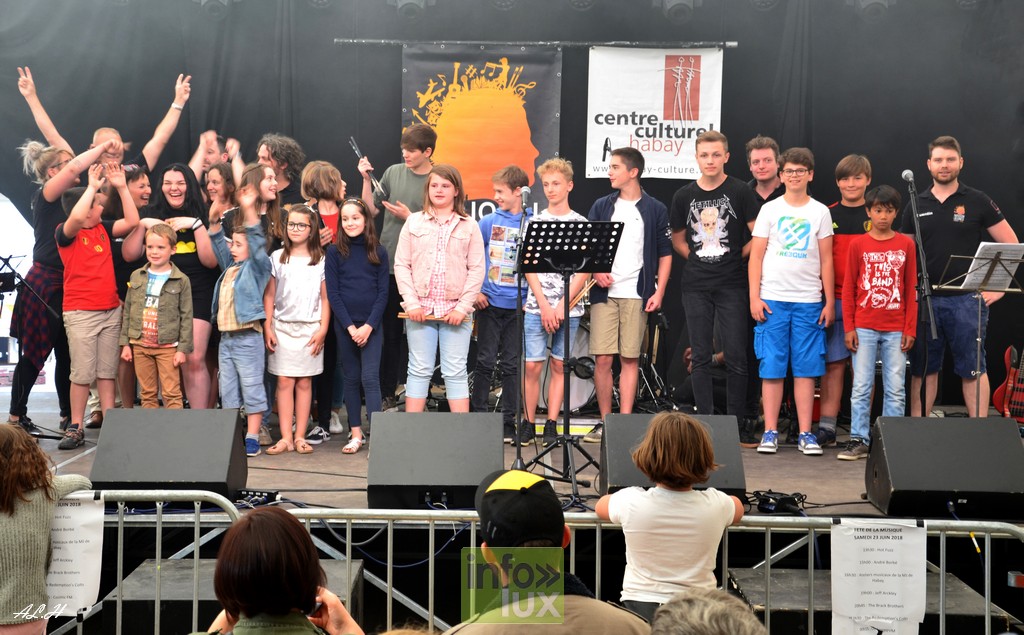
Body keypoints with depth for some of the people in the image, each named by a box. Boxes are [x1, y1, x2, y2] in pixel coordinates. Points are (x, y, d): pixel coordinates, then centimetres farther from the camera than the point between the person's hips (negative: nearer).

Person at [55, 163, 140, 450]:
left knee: (107, 372, 7)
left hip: (111, 310, 5)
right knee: (82, 373, -2)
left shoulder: (103, 229, 9)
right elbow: (77, 217, -29)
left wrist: (122, 187, -2)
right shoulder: (66, 232, -8)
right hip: (80, 312, -5)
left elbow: (132, 222, 3)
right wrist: (93, 186, -21)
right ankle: (76, 428, 7)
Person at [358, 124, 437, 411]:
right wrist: (366, 180, 0)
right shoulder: (393, 172, 6)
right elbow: (371, 210, 11)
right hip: (388, 265, 3)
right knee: (388, 332, 8)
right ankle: (386, 394, 17)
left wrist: (409, 217, -13)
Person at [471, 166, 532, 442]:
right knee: (485, 362, 3)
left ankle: (508, 421, 14)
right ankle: (479, 416, 12)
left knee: (511, 365, 7)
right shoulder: (489, 222, 1)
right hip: (490, 303, 0)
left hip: (519, 305, 0)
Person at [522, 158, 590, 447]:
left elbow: (584, 271, -1)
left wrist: (561, 307, -9)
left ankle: (551, 424, 12)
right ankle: (528, 423, 7)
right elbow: (529, 267, 1)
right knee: (532, 366, -3)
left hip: (569, 309, 0)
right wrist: (544, 305, -9)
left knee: (558, 366, 5)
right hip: (536, 307, 0)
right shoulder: (534, 223, 6)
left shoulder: (582, 224, 4)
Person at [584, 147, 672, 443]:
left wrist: (659, 291, -3)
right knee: (602, 359, -3)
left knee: (630, 359, 1)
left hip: (637, 294, -1)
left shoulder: (655, 210, 5)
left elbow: (665, 254, 6)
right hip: (604, 292, 2)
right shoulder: (601, 206, 11)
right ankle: (604, 421, 8)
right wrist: (596, 271, -6)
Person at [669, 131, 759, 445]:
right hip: (695, 287, 3)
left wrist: (738, 255, -5)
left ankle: (738, 422, 7)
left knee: (735, 356, -2)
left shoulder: (740, 192, -1)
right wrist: (695, 258, 5)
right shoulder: (684, 195, 8)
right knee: (700, 357, 4)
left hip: (731, 286, -3)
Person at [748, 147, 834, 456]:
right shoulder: (770, 209, 6)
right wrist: (754, 296, -4)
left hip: (808, 302, 1)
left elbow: (826, 260, 9)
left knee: (806, 368, 1)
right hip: (772, 300, -1)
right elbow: (756, 255, 5)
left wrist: (829, 301, 4)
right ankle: (770, 432, 5)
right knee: (772, 367, -1)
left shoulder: (820, 212, 8)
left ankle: (805, 433, 6)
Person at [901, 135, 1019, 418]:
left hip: (967, 299, -3)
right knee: (922, 369, 7)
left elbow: (1011, 245, 3)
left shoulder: (978, 202, 0)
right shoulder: (916, 206, 8)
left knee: (972, 368, 1)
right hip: (924, 299, 3)